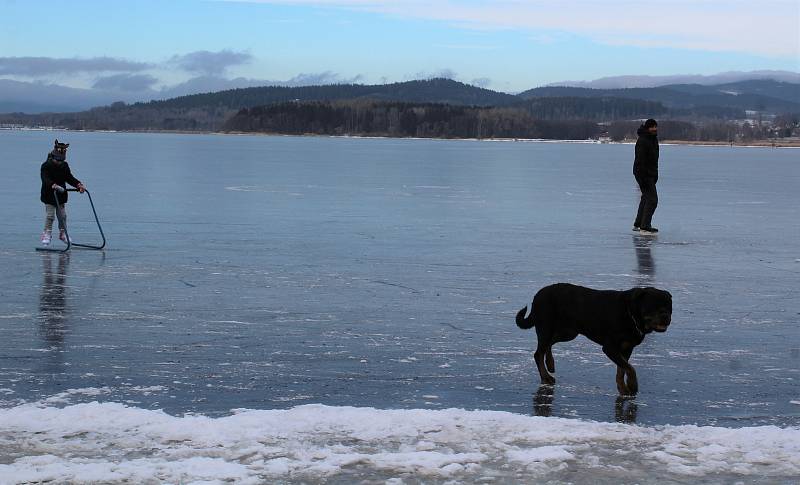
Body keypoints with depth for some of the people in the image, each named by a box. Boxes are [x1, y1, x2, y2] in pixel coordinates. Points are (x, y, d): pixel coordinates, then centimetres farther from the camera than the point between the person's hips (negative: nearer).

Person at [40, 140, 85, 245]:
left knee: (63, 216, 9)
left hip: (61, 196, 5)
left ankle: (62, 233, 24)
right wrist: (54, 185, -50)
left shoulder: (64, 165, 3)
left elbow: (69, 178, 4)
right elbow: (46, 179, -30)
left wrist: (78, 185, -14)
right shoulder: (46, 166, -15)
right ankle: (46, 235, 7)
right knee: (49, 216, -4)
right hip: (49, 196, -5)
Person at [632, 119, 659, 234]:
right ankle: (644, 227, -12)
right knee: (652, 199, -13)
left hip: (651, 174, 11)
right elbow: (640, 160, -24)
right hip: (643, 173, -11)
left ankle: (638, 225, 26)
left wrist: (655, 175, 19)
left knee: (646, 198, 17)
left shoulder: (654, 139, 13)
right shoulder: (642, 141, -19)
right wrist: (644, 178, -27)